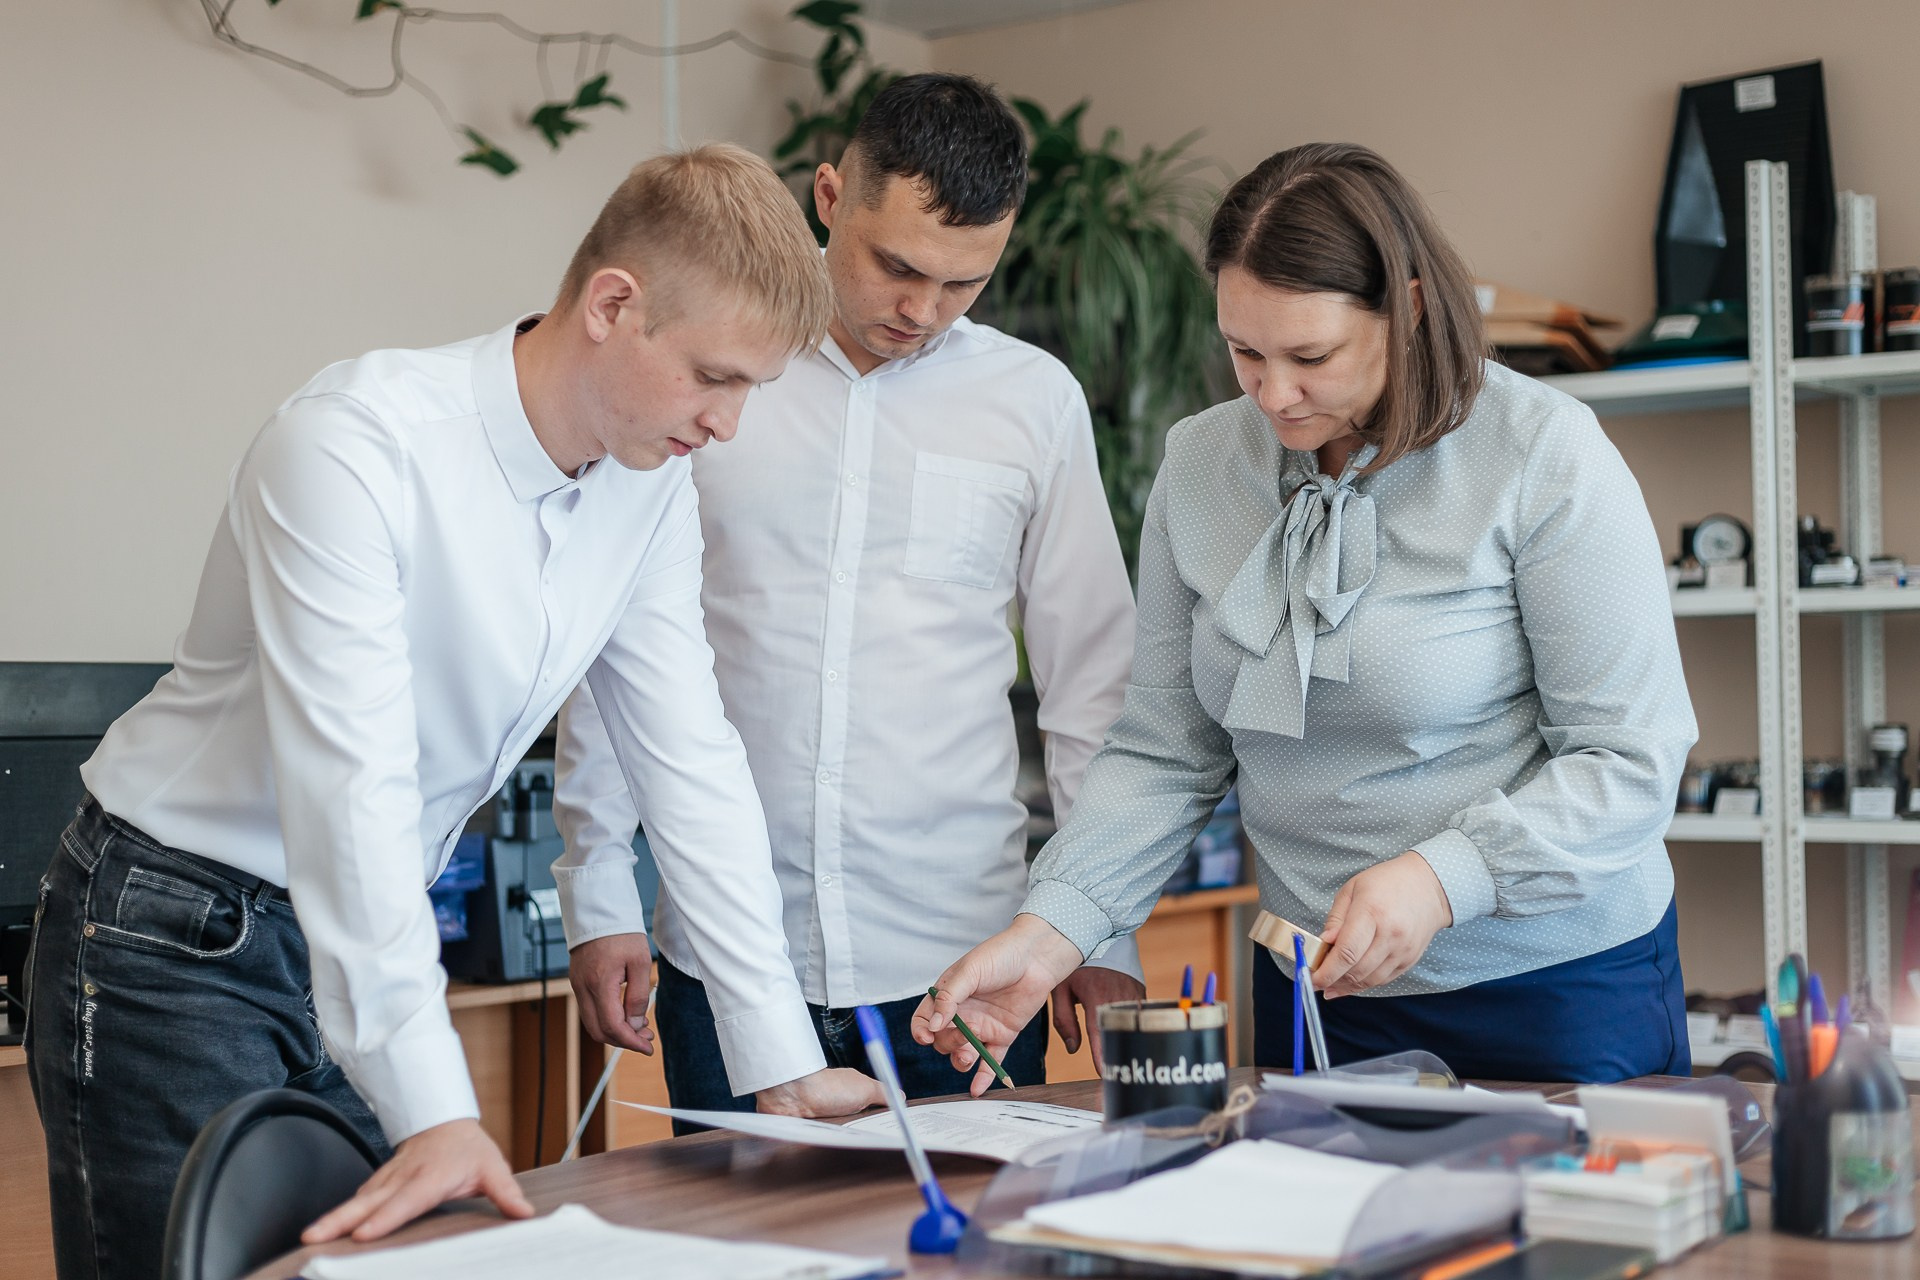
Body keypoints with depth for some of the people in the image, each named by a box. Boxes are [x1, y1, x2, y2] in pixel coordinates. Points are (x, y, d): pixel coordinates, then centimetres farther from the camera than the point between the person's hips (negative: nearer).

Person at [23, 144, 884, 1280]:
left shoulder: (652, 485, -2)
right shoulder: (359, 442, -25)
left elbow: (691, 762, 2)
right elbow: (350, 779, -31)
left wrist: (787, 1066, -1)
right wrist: (436, 1111, -37)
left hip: (379, 934, 7)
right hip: (175, 933, -6)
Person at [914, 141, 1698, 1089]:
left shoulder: (1542, 456, -14)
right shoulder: (1199, 464, -1)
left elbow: (1633, 761, -15)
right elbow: (1162, 753, 1)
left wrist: (1443, 878, -28)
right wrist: (1050, 931, -12)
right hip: (1315, 990, 4)